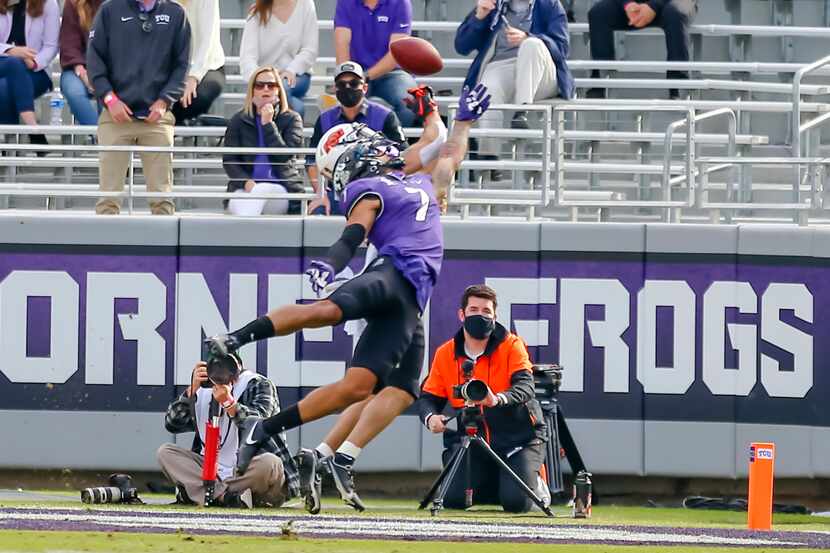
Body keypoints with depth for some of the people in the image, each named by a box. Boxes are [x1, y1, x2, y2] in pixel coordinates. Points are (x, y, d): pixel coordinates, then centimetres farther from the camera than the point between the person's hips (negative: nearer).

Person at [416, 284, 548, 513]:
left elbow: (525, 387, -24)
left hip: (518, 437, -3)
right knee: (453, 499, -12)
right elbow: (428, 397, 4)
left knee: (516, 501, -20)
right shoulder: (445, 354, 1)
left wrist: (498, 399, -46)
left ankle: (535, 484, 19)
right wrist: (431, 417, -21)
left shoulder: (511, 345, -9)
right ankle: (491, 483, 23)